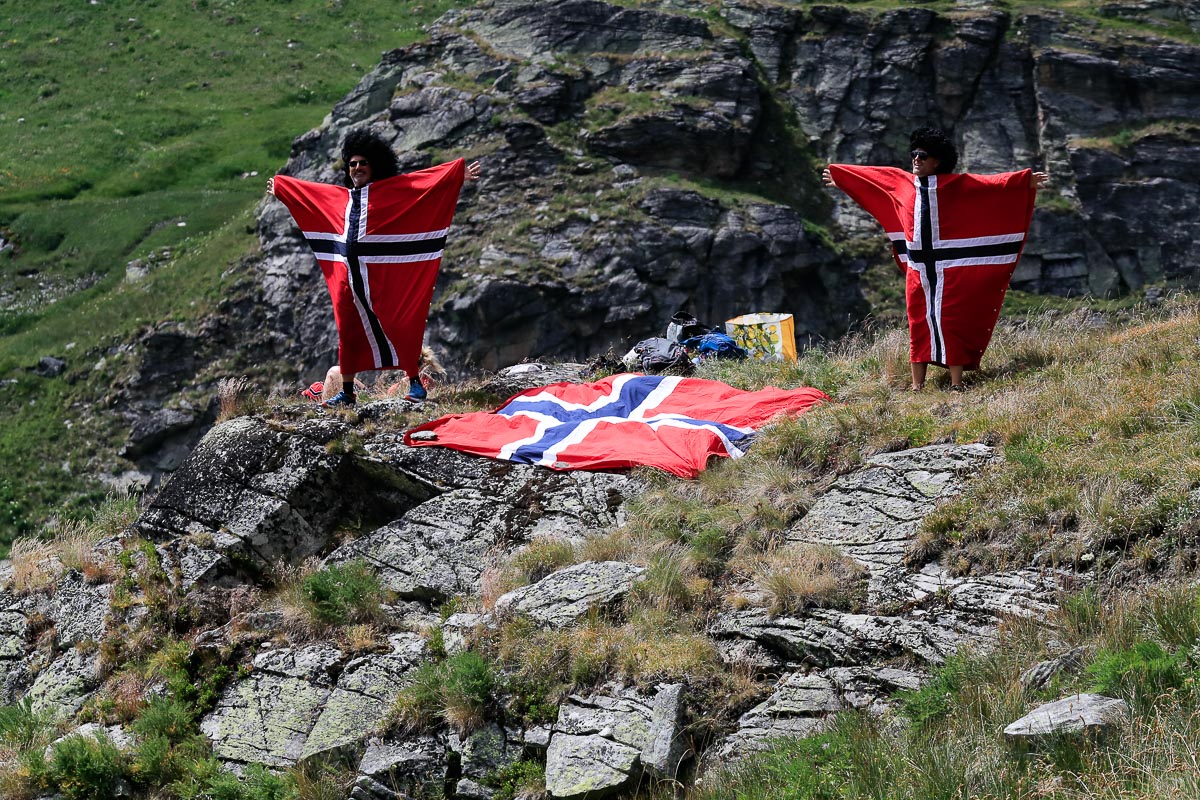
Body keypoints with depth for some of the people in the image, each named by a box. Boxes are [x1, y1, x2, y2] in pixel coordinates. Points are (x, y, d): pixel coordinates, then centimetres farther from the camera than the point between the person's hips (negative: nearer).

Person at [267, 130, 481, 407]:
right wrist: (280, 186, 44)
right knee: (347, 332, 8)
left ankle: (415, 383, 4)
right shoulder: (341, 196, 16)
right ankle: (347, 392, 17)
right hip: (347, 275, 5)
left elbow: (425, 181, -6)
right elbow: (306, 193, 32)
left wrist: (459, 174, -13)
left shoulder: (392, 190, 1)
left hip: (380, 275, -5)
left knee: (395, 326, -5)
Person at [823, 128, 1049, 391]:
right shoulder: (902, 182, 9)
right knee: (918, 324, 7)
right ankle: (917, 386, 13)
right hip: (917, 268, 4)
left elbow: (991, 184, -10)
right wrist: (840, 178, 33)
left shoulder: (954, 185, -3)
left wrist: (1025, 182, -18)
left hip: (948, 268, -4)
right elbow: (870, 178, 22)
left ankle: (956, 384, 3)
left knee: (948, 324, -3)